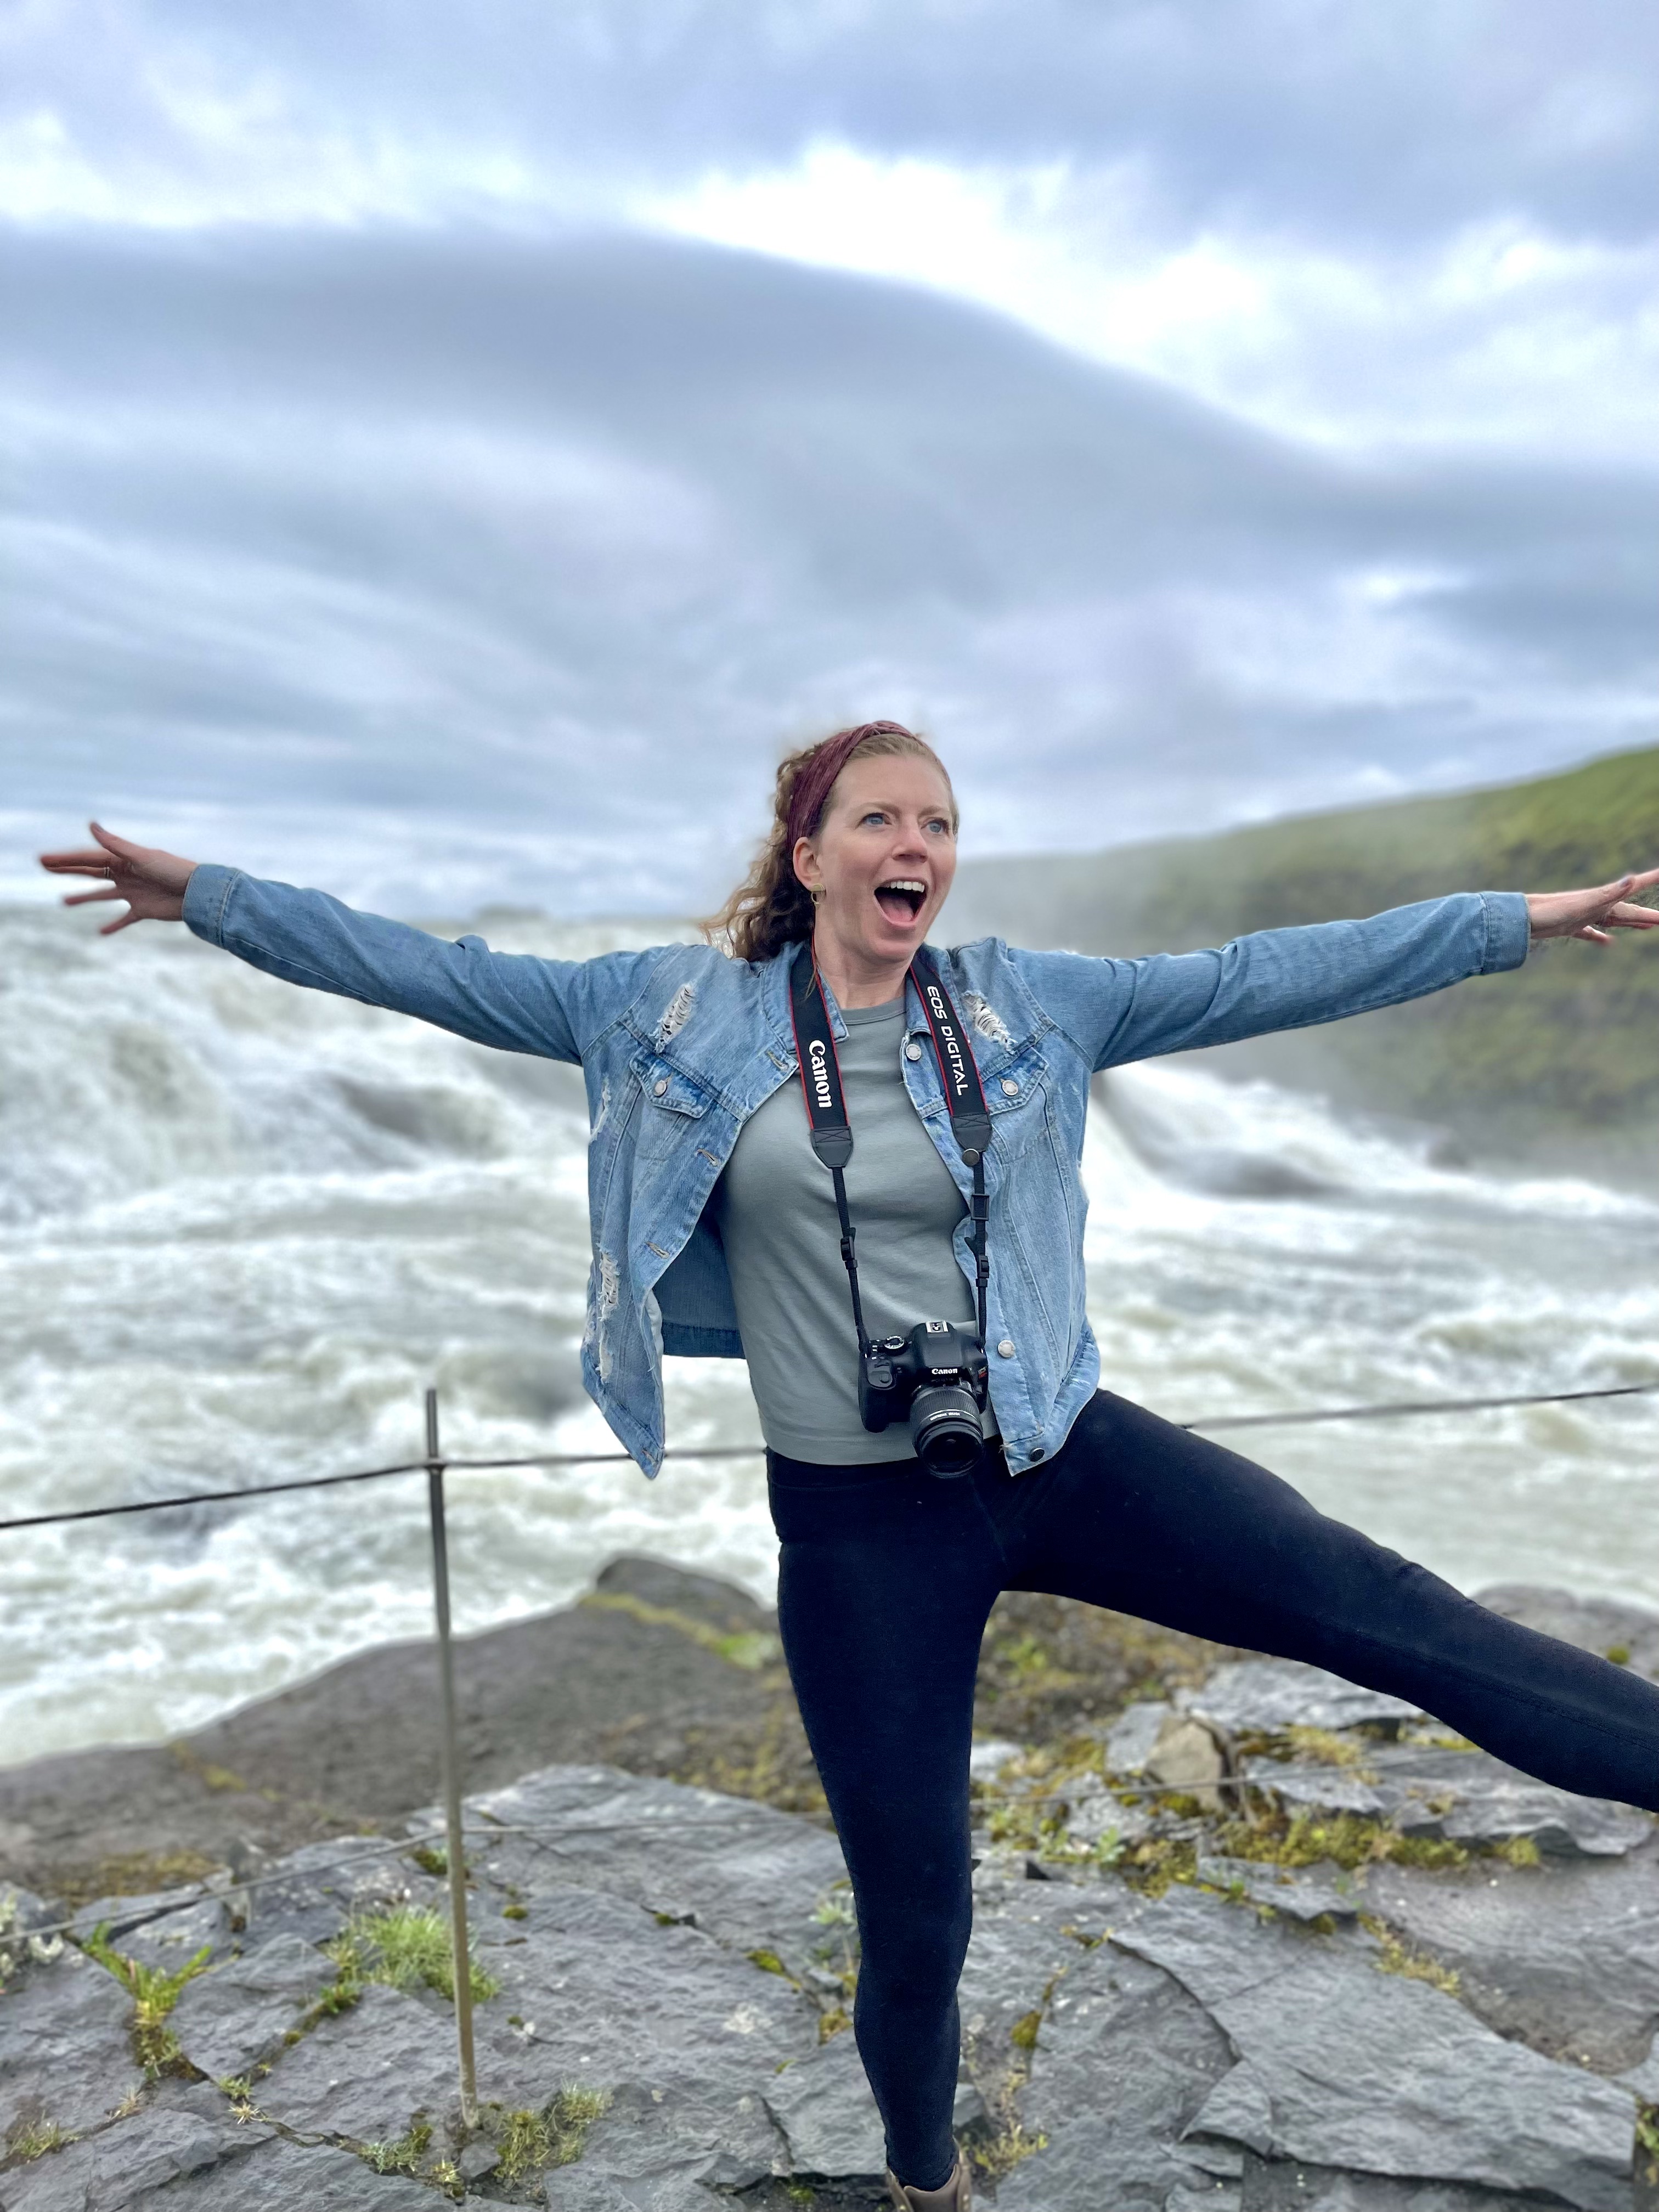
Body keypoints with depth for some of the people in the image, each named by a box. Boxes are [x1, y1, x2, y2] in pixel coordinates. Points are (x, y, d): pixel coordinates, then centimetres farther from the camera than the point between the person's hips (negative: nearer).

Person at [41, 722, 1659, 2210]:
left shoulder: (1024, 1005, -1)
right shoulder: (681, 1007, -4)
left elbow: (1254, 980, 0)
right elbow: (442, 978, 2)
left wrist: (1519, 920, 1)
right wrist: (211, 900, 4)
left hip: (1064, 1460, 2)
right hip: (860, 1521, -1)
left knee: (1382, 1607, -6)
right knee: (913, 1914, 13)